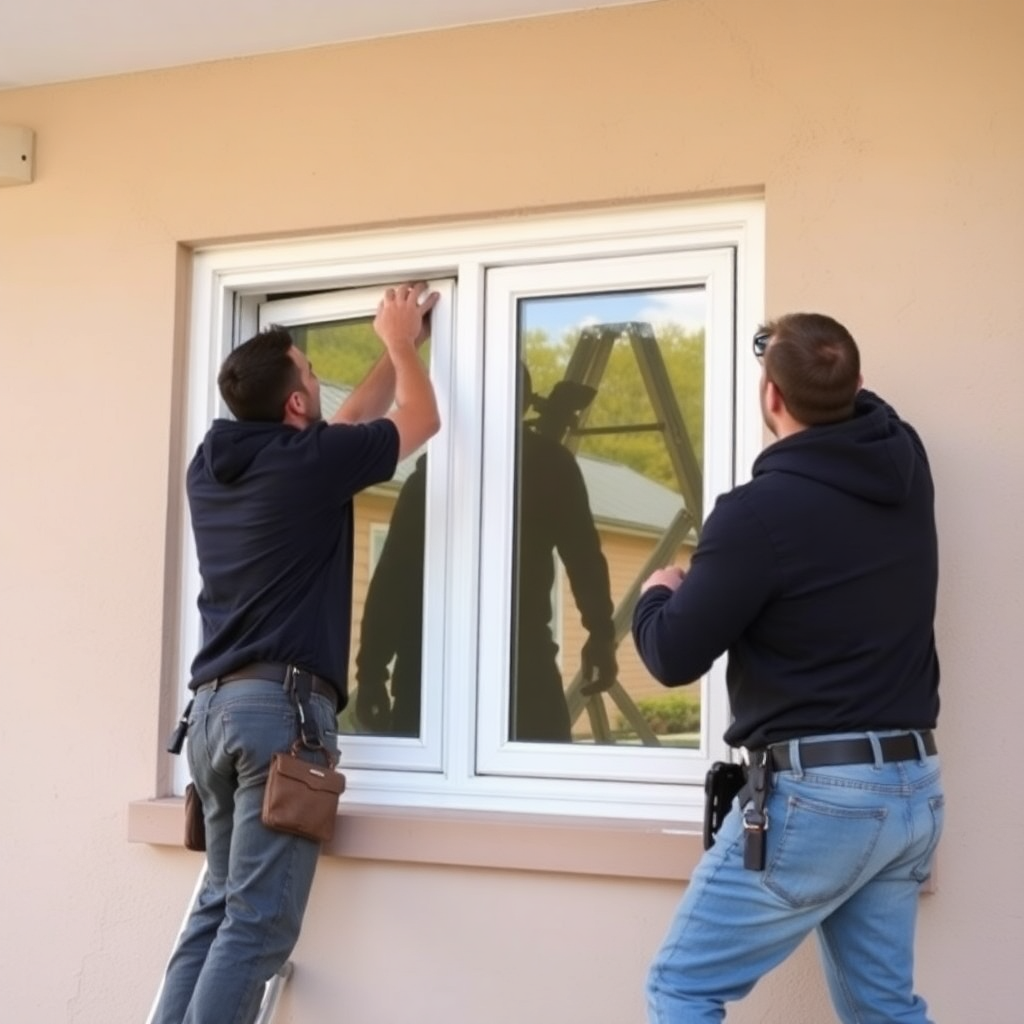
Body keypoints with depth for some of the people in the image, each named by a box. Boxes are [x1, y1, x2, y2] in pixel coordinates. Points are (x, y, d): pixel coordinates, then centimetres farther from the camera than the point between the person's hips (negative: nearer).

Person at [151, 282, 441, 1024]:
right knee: (257, 924, -8)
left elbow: (348, 426, 29)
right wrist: (402, 344, 27)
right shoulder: (305, 460, -7)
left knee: (218, 909, 13)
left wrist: (397, 350, 36)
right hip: (281, 705, -8)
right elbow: (419, 420, 11)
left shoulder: (212, 466, 14)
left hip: (215, 706, 8)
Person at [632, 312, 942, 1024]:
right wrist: (825, 373, 43)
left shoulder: (761, 510, -17)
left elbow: (675, 657, -11)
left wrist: (656, 595, 9)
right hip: (913, 788, 8)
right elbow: (859, 409, 30)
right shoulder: (905, 464, 4)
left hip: (813, 793, -8)